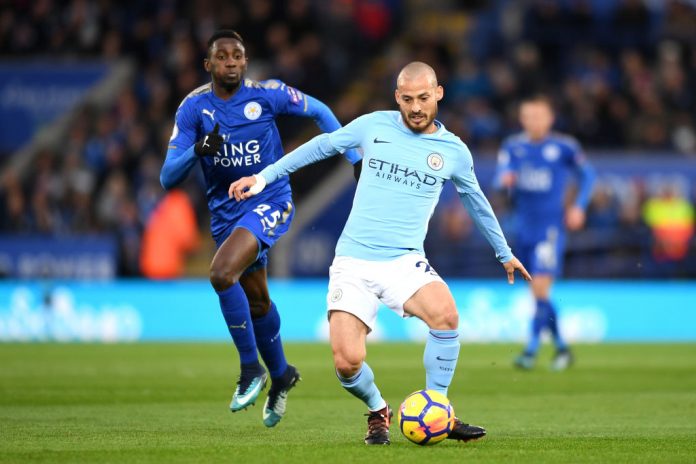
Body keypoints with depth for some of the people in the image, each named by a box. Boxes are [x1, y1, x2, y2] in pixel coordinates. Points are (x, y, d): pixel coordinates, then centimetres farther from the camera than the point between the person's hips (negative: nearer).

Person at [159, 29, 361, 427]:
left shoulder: (267, 95, -12)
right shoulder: (194, 108, -8)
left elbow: (318, 111, 6)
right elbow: (168, 178, -12)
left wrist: (355, 158, 3)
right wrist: (197, 150, -32)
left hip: (270, 202, -4)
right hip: (226, 211, 4)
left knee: (222, 274, -28)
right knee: (257, 302, 18)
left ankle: (252, 369, -13)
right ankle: (281, 375, 45)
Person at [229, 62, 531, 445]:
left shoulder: (453, 151, 6)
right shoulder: (374, 126, 2)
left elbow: (477, 203, 22)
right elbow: (322, 146, 15)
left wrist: (504, 253, 33)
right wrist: (264, 176, 14)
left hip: (405, 262, 0)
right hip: (353, 262, 0)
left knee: (446, 315, -31)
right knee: (347, 363, -16)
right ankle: (377, 412, 18)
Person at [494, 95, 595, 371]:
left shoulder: (564, 147, -3)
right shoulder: (513, 147, 5)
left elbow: (587, 175, 9)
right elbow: (501, 176, -4)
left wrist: (579, 207, -1)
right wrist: (505, 179, -27)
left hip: (551, 227, -5)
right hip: (523, 228, 5)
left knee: (540, 287, -15)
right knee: (538, 293, 11)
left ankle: (531, 350, -14)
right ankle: (561, 347, 25)